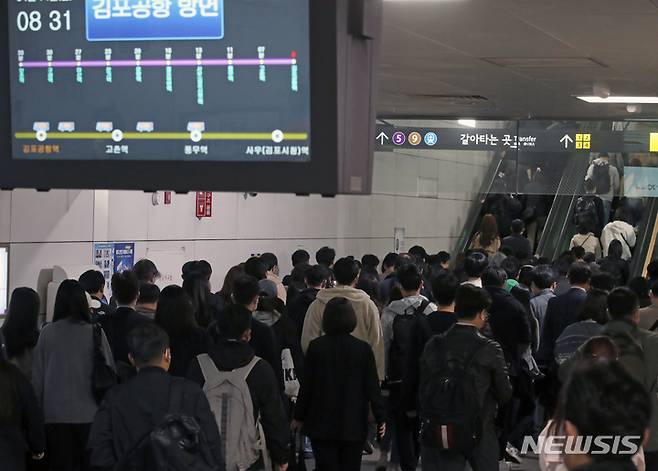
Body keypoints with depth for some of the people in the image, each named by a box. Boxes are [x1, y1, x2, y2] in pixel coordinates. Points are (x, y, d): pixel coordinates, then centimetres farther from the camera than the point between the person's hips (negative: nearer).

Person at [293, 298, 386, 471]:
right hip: (353, 424, 1)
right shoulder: (363, 349, -6)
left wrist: (299, 417, 7)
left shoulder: (316, 347, -7)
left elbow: (306, 385, -2)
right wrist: (380, 417, 4)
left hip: (321, 424, -1)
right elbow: (372, 387, -4)